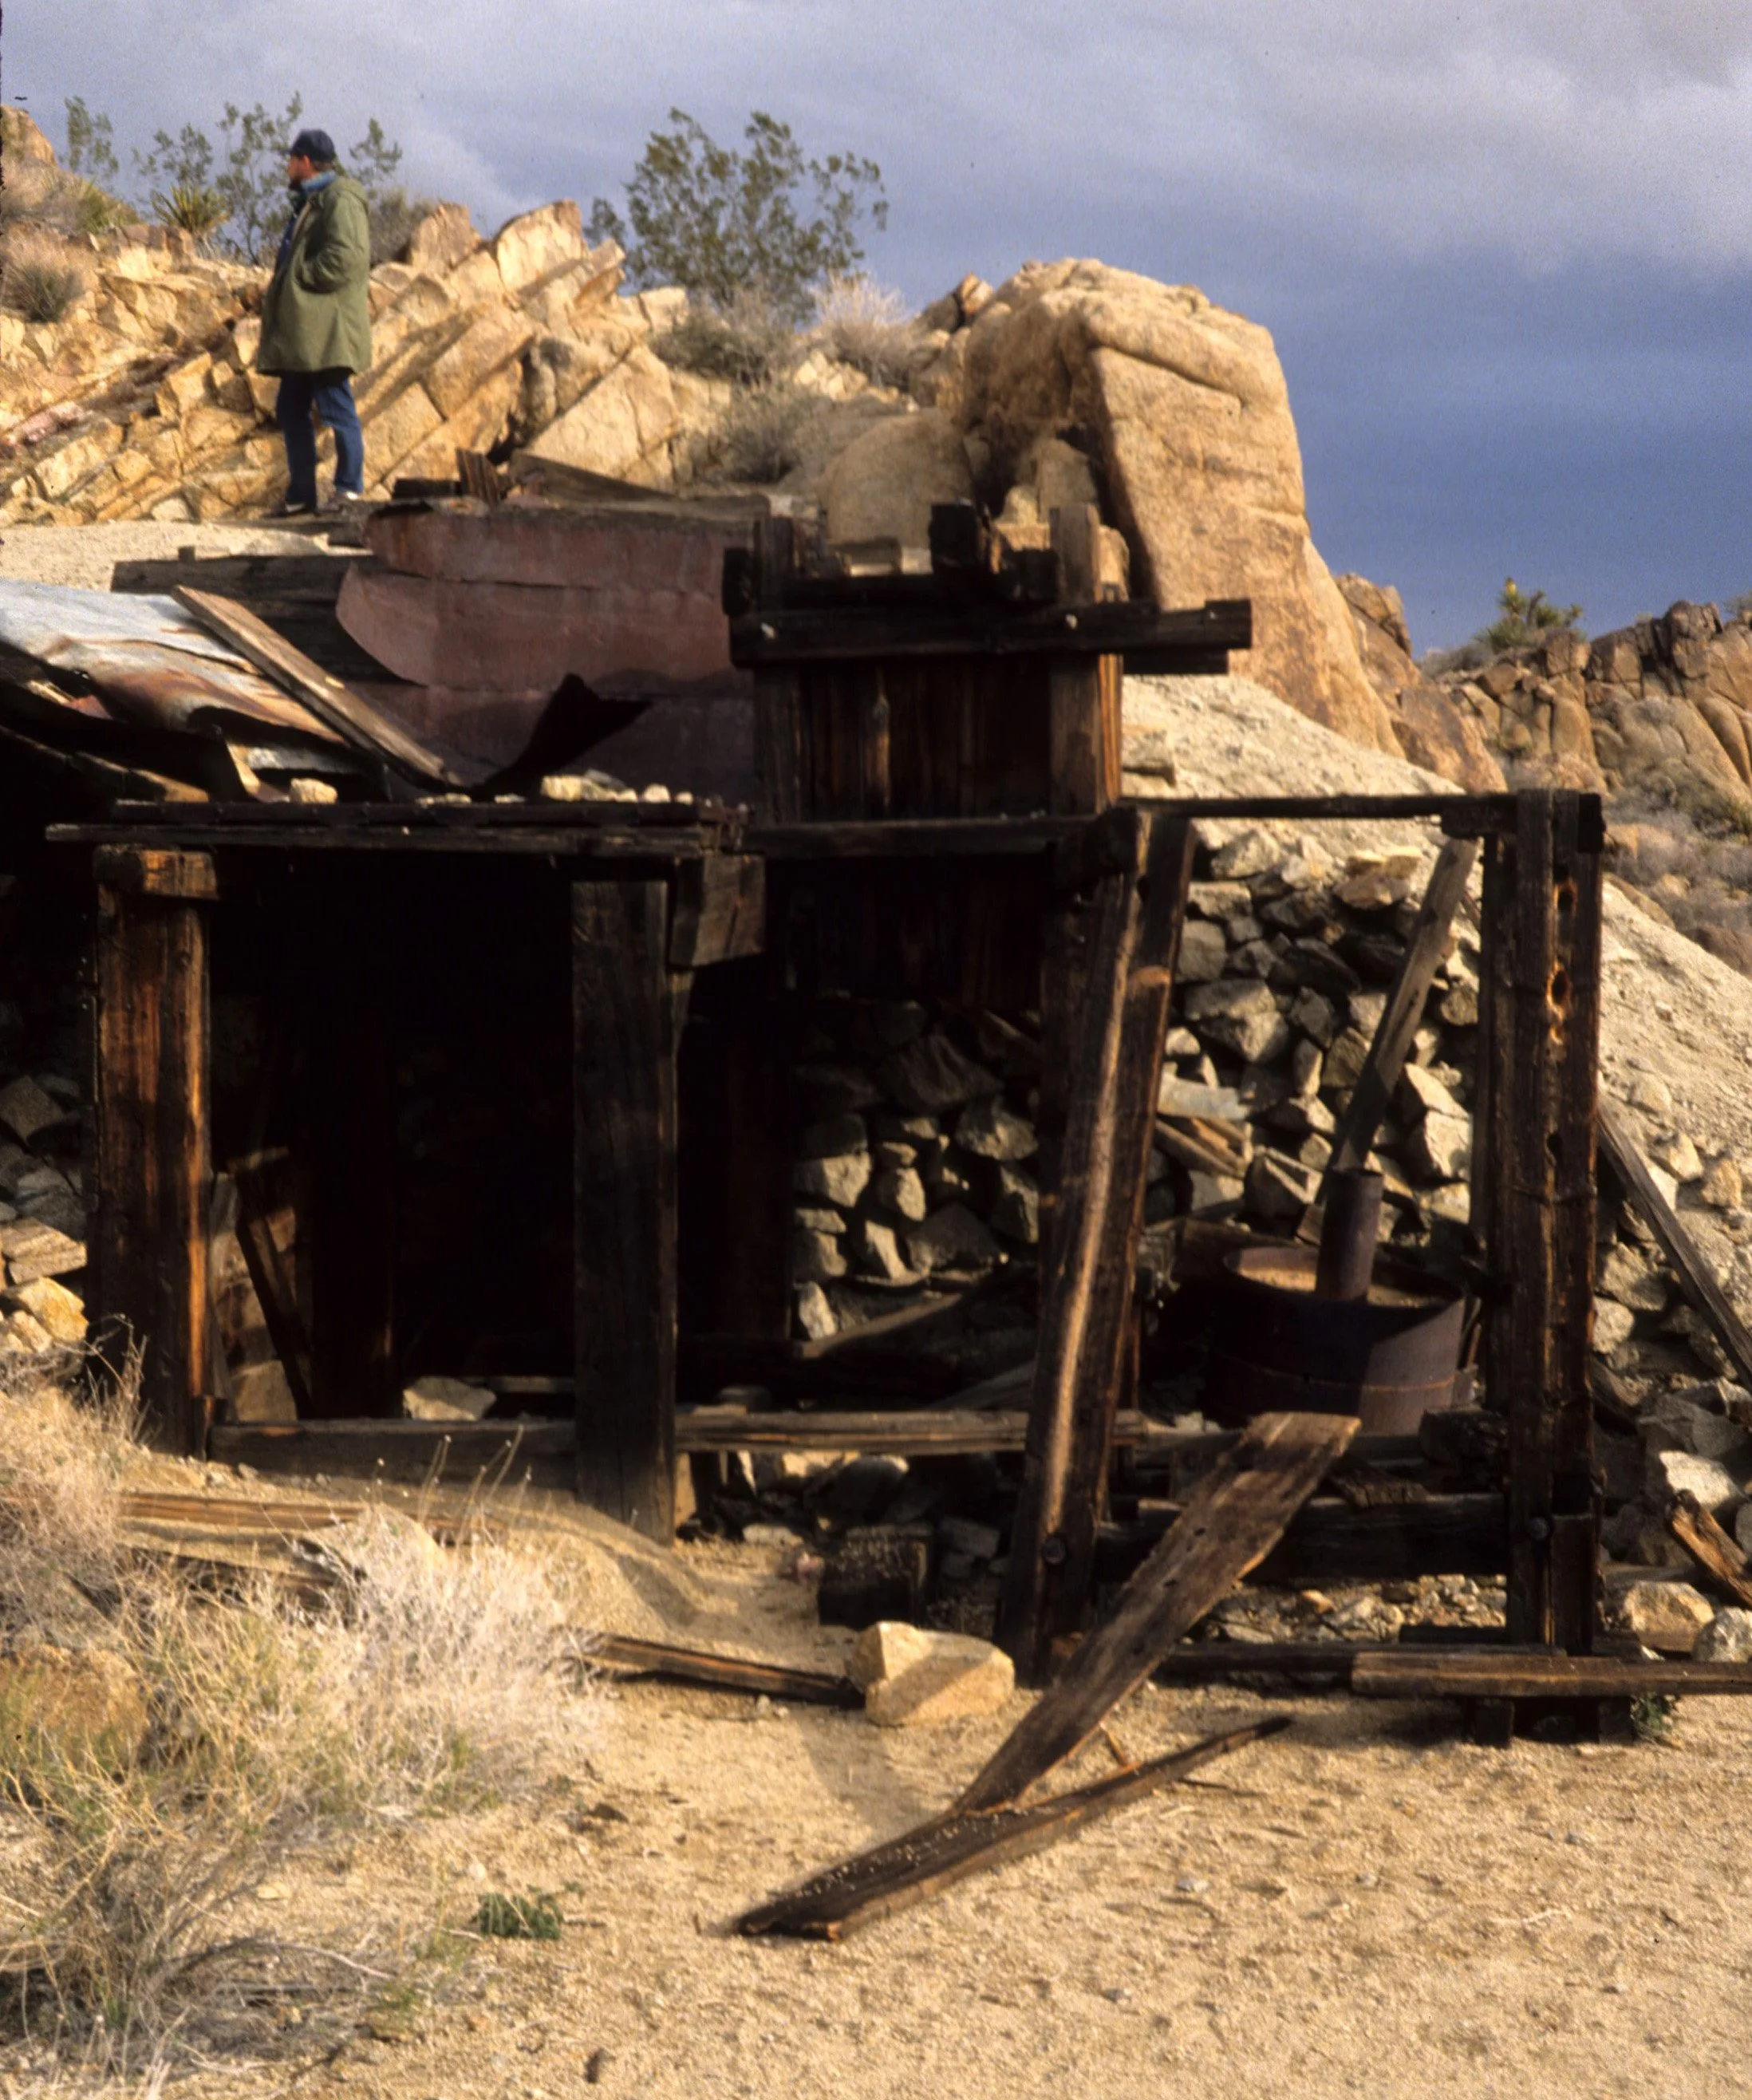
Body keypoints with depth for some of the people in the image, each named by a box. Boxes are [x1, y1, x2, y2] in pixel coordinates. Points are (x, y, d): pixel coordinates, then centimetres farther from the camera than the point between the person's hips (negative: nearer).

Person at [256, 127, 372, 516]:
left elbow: (346, 258, -23)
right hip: (302, 331, 11)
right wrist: (281, 284, 12)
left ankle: (350, 489, -2)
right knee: (291, 412, 10)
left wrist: (295, 276, -16)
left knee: (336, 408, -8)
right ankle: (300, 495, 15)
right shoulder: (309, 203, 22)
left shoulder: (340, 202, -10)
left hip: (325, 333, -11)